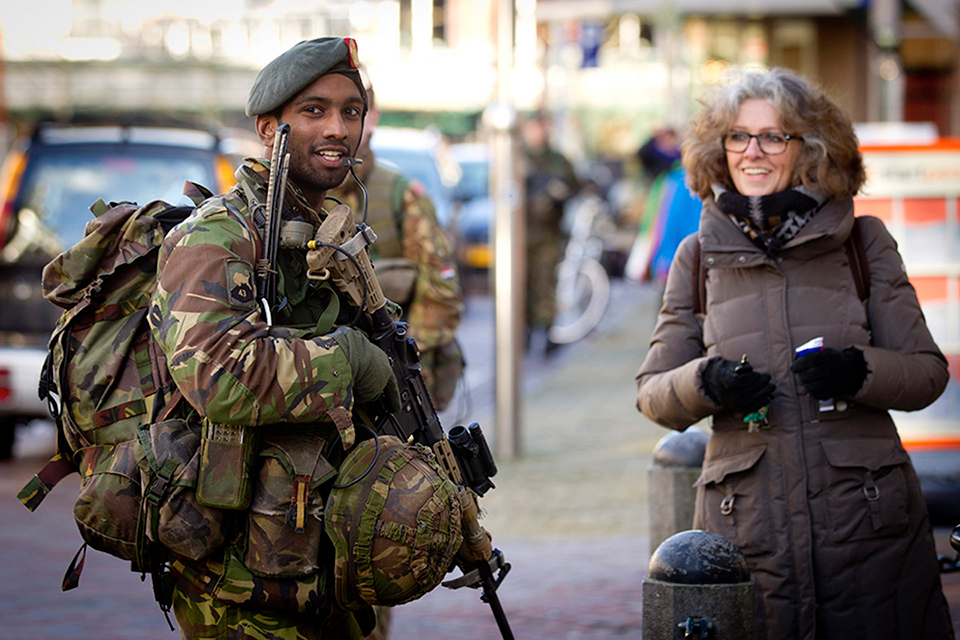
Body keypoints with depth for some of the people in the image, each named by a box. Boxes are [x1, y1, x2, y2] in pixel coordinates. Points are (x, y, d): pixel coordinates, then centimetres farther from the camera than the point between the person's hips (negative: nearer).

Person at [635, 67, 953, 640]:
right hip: (747, 523, 0)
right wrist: (706, 382, -11)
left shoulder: (864, 243, 6)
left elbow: (928, 373, 7)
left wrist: (860, 371, -14)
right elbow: (652, 394, 11)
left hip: (869, 518, 0)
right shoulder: (699, 257, 9)